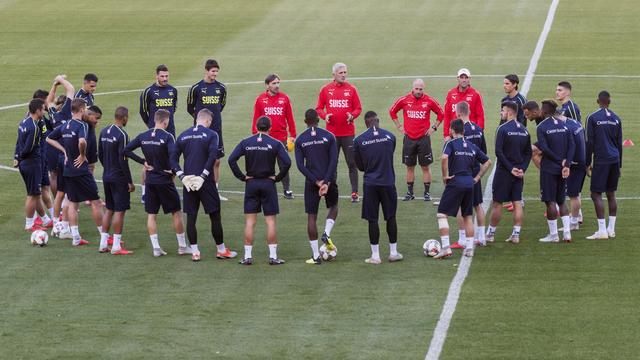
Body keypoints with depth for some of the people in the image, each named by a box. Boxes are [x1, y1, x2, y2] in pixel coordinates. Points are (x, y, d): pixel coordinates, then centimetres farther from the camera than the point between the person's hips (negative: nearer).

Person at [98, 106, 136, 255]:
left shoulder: (104, 132, 7)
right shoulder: (122, 135, -18)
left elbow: (100, 155, 14)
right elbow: (123, 160, -20)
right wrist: (130, 181, -15)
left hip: (106, 176, 8)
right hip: (119, 179, -8)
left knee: (109, 209, 15)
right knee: (120, 210, -2)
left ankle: (103, 244, 16)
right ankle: (116, 246, -2)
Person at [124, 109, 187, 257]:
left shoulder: (143, 136, 2)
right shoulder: (167, 136, -14)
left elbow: (126, 150, 0)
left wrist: (143, 162, 3)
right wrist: (173, 170, -11)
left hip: (150, 180, 4)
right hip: (165, 179, -4)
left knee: (151, 214, 9)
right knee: (176, 212, 8)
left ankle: (155, 248, 4)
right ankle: (182, 246, 13)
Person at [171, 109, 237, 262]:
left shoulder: (183, 135, 9)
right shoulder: (211, 134, -4)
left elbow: (173, 158, 2)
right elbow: (212, 156, -17)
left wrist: (182, 176, -3)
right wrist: (203, 176, -14)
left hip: (188, 181, 4)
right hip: (205, 181, -4)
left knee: (191, 217, 7)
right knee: (215, 216, 6)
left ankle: (194, 252, 6)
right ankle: (221, 250, 13)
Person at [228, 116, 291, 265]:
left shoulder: (245, 143, 0)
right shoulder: (275, 144, -5)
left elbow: (231, 160, -8)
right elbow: (287, 162, -15)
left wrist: (242, 177, -2)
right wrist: (278, 177, -3)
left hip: (251, 184, 1)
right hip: (268, 183, -1)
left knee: (250, 221, 5)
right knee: (270, 221, 3)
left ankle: (247, 256, 4)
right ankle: (273, 256, 2)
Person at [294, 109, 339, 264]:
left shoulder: (300, 140, 0)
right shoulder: (328, 136, -1)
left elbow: (300, 165, -7)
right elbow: (334, 161, -9)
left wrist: (316, 181, -9)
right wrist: (326, 181, -12)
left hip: (312, 182, 0)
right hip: (328, 179, 0)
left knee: (311, 216, 6)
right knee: (333, 206, 27)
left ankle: (315, 256, 3)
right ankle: (327, 234, 2)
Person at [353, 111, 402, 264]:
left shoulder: (359, 140, -4)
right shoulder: (390, 136, -1)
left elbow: (359, 165, 5)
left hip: (370, 184, -1)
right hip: (388, 182, 1)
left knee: (372, 219, 4)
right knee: (390, 217, 12)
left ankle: (375, 256, 5)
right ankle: (393, 252, 18)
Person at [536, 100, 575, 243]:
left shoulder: (542, 127, -10)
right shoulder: (564, 125, 6)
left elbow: (544, 148, -18)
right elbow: (572, 146, -1)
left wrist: (559, 161, -10)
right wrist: (566, 164, -7)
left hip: (549, 168, -5)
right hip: (563, 169, 5)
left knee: (550, 201, 0)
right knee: (561, 201, 15)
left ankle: (553, 235, 2)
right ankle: (567, 233, 7)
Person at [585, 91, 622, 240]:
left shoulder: (593, 118, -6)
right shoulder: (616, 119, 9)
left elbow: (590, 143, -6)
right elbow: (619, 143, 14)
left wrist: (588, 163, 0)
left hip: (601, 160, -6)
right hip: (614, 160, 6)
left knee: (596, 194, -3)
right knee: (611, 194, 12)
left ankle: (602, 230, -10)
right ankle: (611, 229, 12)